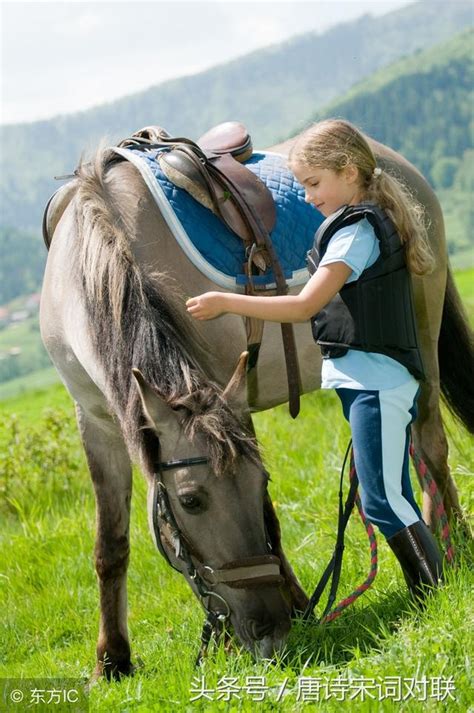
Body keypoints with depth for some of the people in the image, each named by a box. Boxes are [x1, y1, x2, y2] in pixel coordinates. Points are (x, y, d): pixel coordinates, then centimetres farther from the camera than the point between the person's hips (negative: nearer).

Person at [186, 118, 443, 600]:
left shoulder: (358, 231, -16)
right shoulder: (368, 222, 14)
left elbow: (304, 306, -24)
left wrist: (226, 303, -21)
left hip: (378, 382, -10)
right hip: (363, 379, 10)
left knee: (383, 500, -10)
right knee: (389, 498, 13)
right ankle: (426, 596, 18)